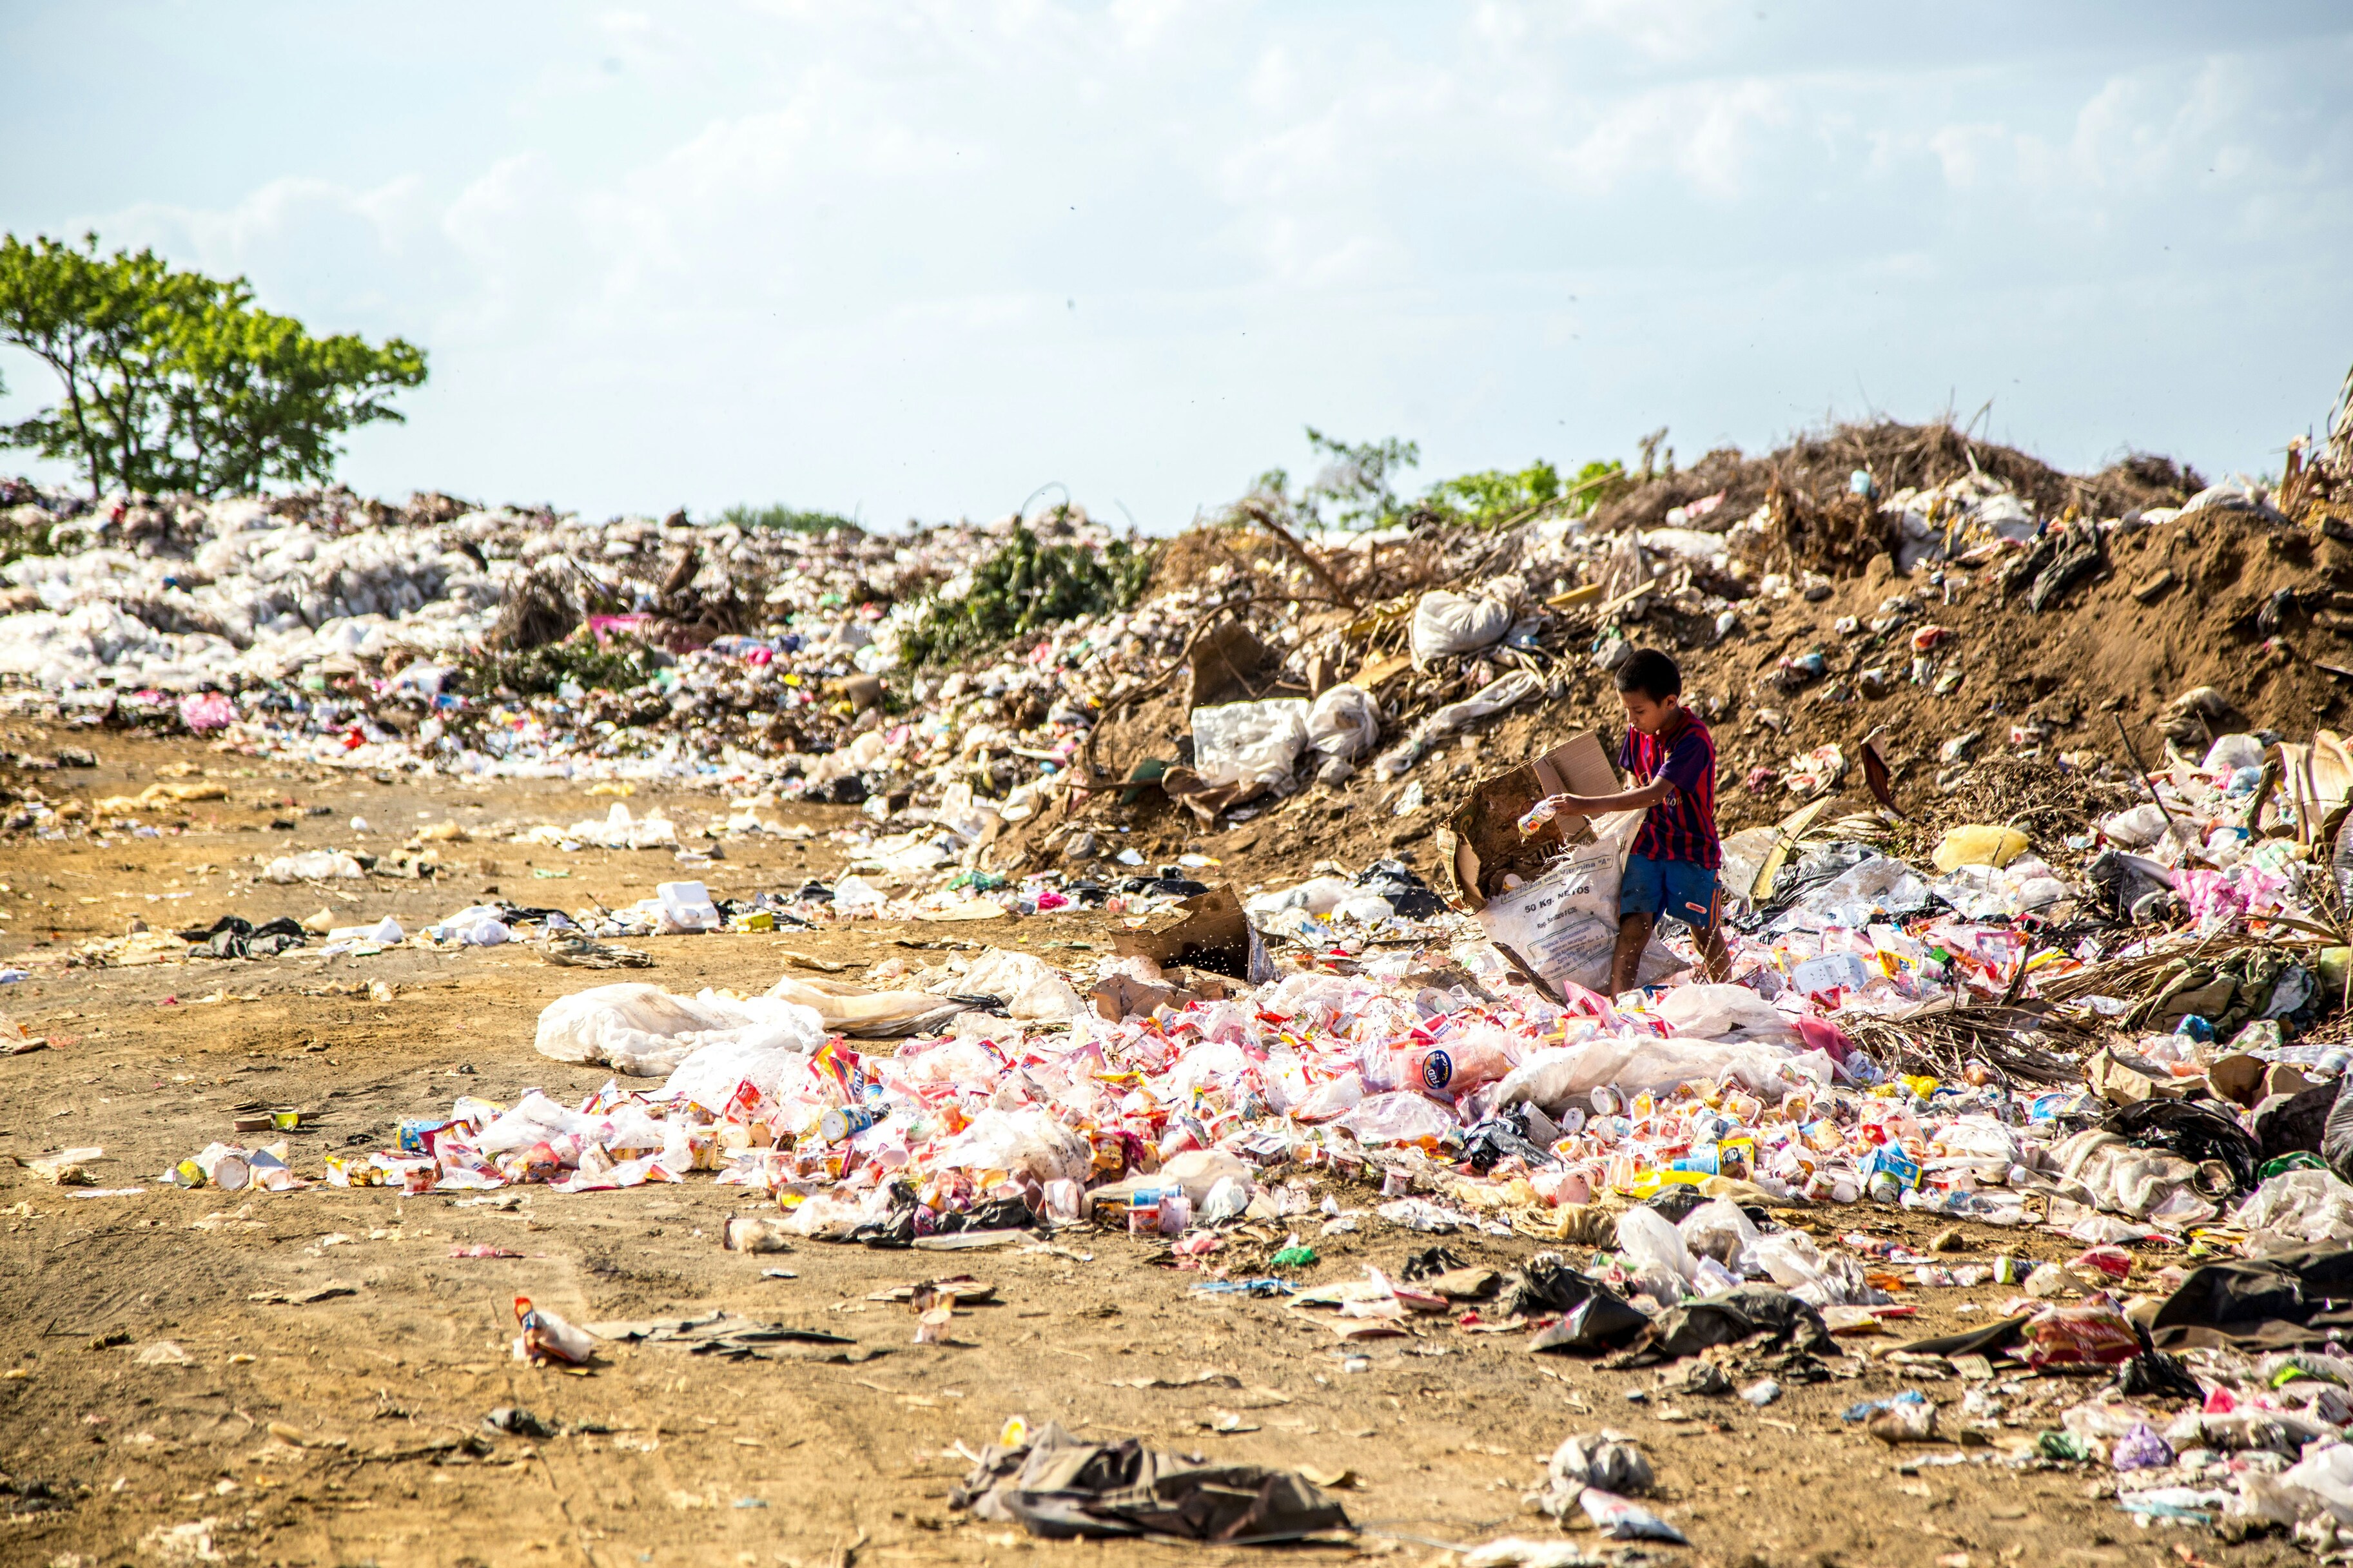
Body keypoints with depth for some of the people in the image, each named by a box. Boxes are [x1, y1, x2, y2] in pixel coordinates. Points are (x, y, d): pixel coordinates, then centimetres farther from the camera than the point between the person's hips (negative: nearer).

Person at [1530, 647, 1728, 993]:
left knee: (1706, 933, 6)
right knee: (1634, 925, -10)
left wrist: (1592, 805, -36)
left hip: (1692, 848, -5)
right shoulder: (1638, 731, 0)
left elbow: (1656, 793, -32)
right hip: (1647, 844, 5)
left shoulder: (1693, 739, -23)